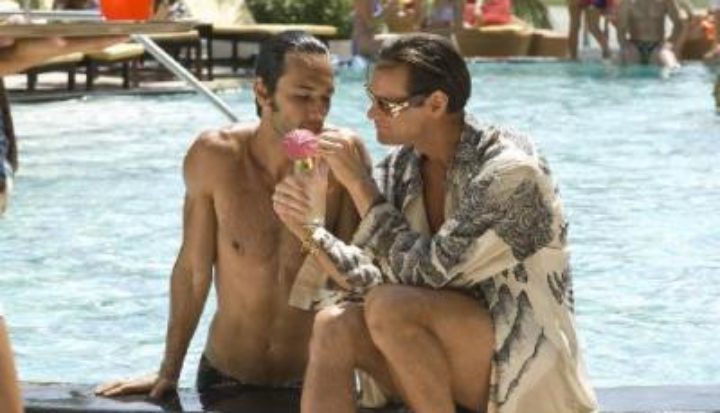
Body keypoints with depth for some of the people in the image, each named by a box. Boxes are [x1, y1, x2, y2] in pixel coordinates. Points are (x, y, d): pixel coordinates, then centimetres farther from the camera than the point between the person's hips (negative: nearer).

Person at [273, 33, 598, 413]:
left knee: (392, 307, -29)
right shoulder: (399, 168, 2)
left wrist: (360, 185, -20)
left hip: (523, 367, -6)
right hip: (441, 363, 7)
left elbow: (427, 272, -24)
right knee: (335, 325, -20)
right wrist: (311, 232, -12)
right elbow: (378, 280, 2)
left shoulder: (511, 172, -19)